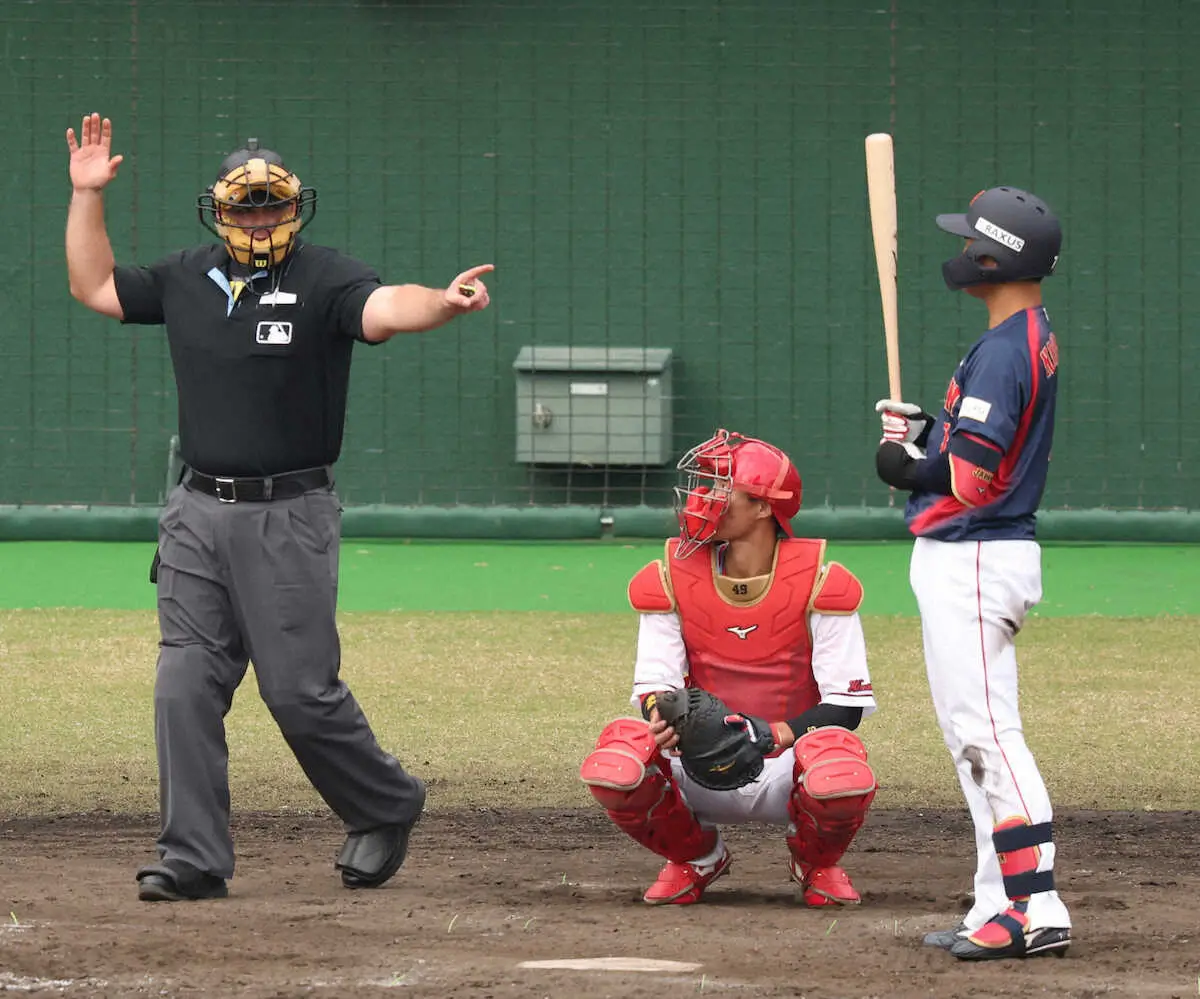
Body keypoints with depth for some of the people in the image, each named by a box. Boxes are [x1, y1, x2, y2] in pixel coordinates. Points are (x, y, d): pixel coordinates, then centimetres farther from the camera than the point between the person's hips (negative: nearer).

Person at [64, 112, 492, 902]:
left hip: (288, 517, -5)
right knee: (186, 687, 0)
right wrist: (88, 196, 14)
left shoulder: (324, 280, -7)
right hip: (199, 513, 5)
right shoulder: (187, 279, 10)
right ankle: (194, 859, 4)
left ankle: (388, 808, 18)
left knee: (300, 690, -5)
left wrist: (443, 303, -48)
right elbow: (95, 287, 23)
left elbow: (385, 308, -27)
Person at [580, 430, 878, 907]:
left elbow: (847, 704, -11)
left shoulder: (818, 581, -10)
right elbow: (654, 682, -2)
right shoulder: (670, 578, -2)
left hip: (786, 766, -2)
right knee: (613, 769, -30)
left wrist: (777, 735, -29)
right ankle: (696, 858, 6)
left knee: (844, 780, -38)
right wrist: (662, 714, -28)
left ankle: (816, 862, 4)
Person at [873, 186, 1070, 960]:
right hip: (987, 555, 11)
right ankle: (1000, 907, 18)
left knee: (986, 731, -13)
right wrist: (927, 431, 8)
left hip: (969, 561, -11)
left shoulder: (1002, 352, -19)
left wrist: (907, 467, -6)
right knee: (976, 735, 15)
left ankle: (1037, 909, -18)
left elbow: (970, 478, -24)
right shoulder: (1036, 339, 14)